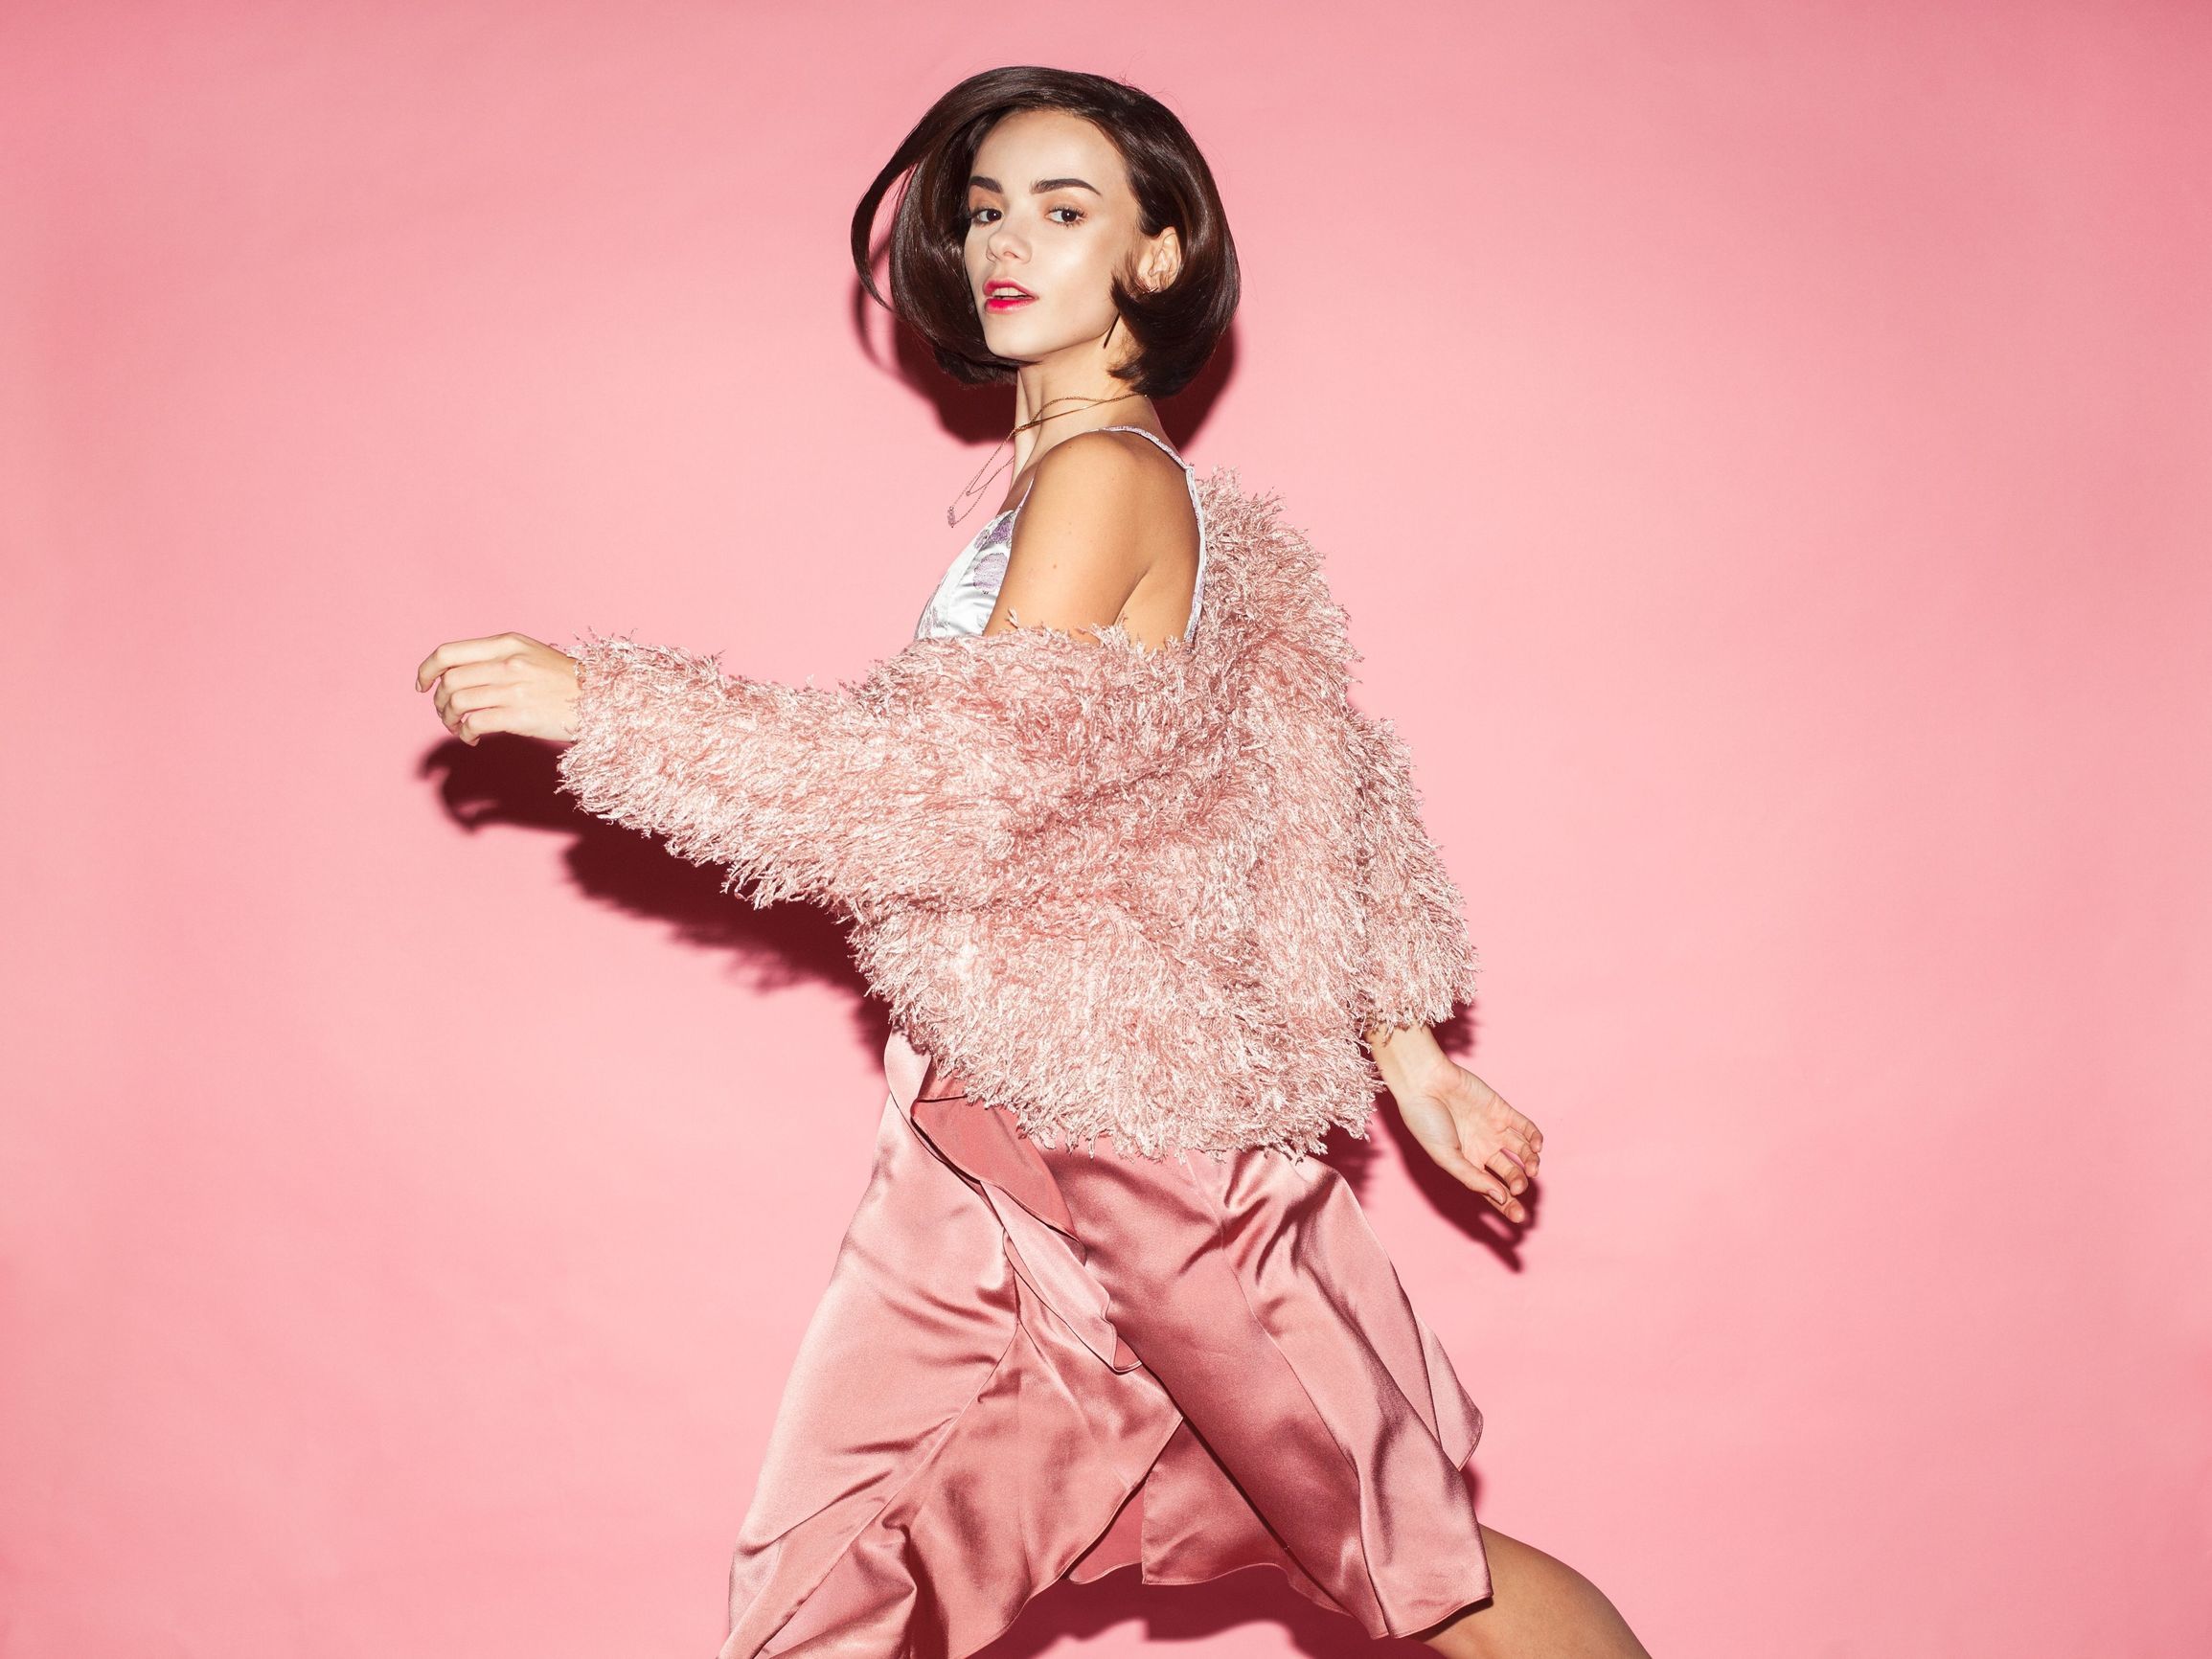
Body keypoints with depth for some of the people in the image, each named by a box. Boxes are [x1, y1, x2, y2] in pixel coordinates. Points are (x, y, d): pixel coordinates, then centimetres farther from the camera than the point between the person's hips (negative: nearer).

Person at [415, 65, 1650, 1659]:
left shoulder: (1105, 475, -15)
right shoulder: (1084, 486, 12)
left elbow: (959, 784, -22)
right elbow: (1321, 792, 15)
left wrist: (601, 704, -19)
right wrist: (1406, 1053, 19)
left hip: (1130, 1121, -9)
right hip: (985, 1126, 9)